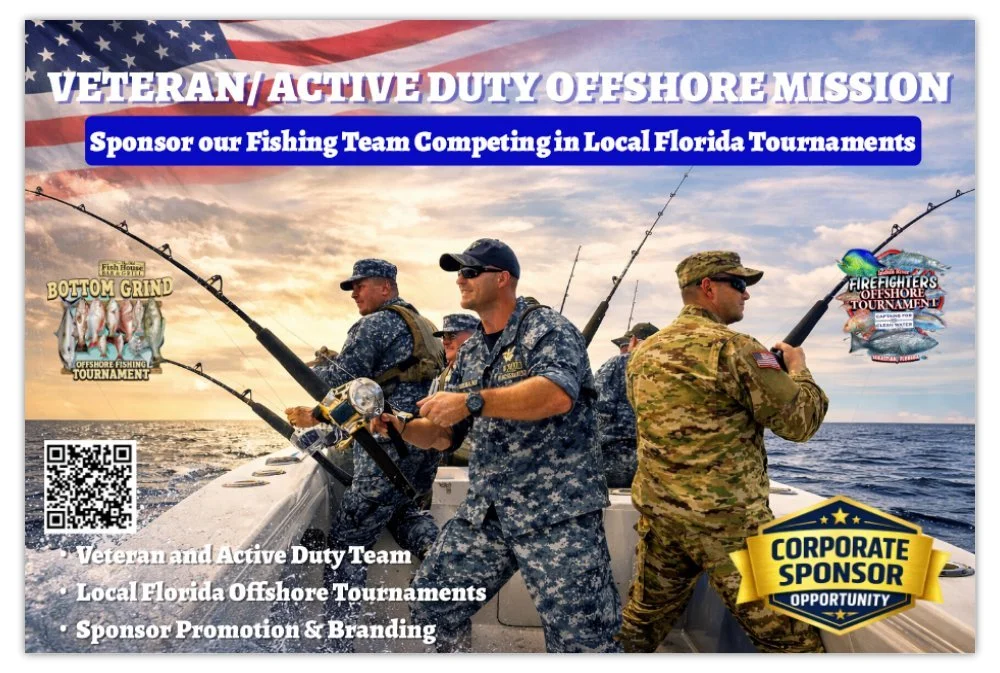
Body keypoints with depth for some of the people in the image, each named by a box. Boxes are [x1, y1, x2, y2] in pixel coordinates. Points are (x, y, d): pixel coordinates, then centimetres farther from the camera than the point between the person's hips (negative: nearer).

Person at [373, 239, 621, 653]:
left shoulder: (545, 328, -8)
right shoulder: (470, 352, 14)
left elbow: (557, 394, -28)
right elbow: (444, 433, 17)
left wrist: (472, 402, -31)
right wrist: (402, 428, -2)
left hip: (557, 510, -7)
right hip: (485, 511, 8)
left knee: (581, 638, -4)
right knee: (432, 601, 14)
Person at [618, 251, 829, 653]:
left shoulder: (643, 353, 10)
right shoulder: (733, 348, -12)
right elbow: (800, 423, -9)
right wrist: (797, 368, 9)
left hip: (655, 514, 7)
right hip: (728, 521, -7)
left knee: (640, 624, 19)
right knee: (792, 640, 3)